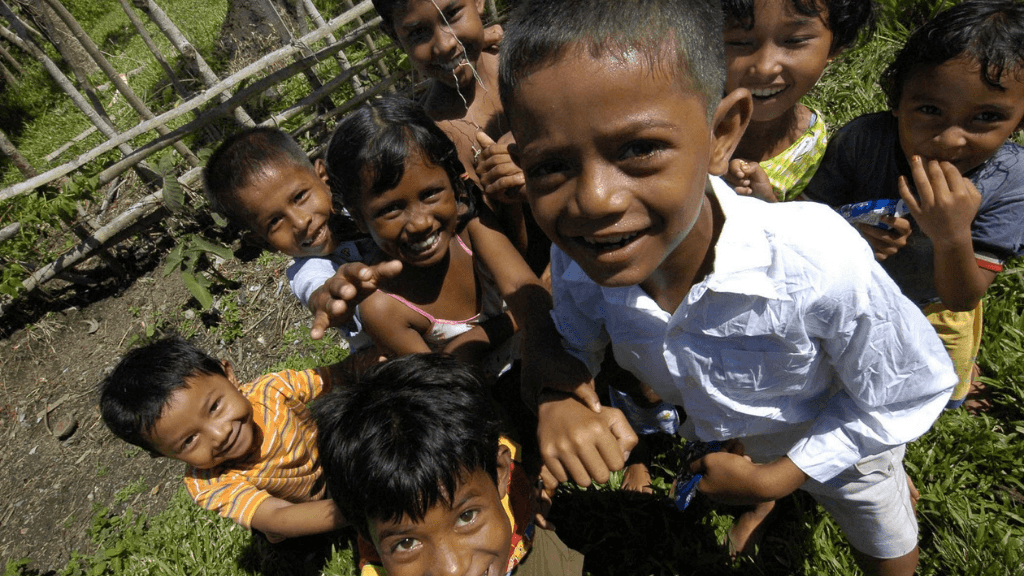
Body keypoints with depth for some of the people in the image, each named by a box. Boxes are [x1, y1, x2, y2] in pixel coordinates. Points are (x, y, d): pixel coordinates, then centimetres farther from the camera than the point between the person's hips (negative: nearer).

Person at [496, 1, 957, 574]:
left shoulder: (820, 263, -43)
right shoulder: (576, 256, -32)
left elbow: (909, 394, -23)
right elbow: (571, 341, -11)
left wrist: (774, 478, -21)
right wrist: (557, 397, -33)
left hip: (840, 440, -1)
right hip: (714, 432, 2)